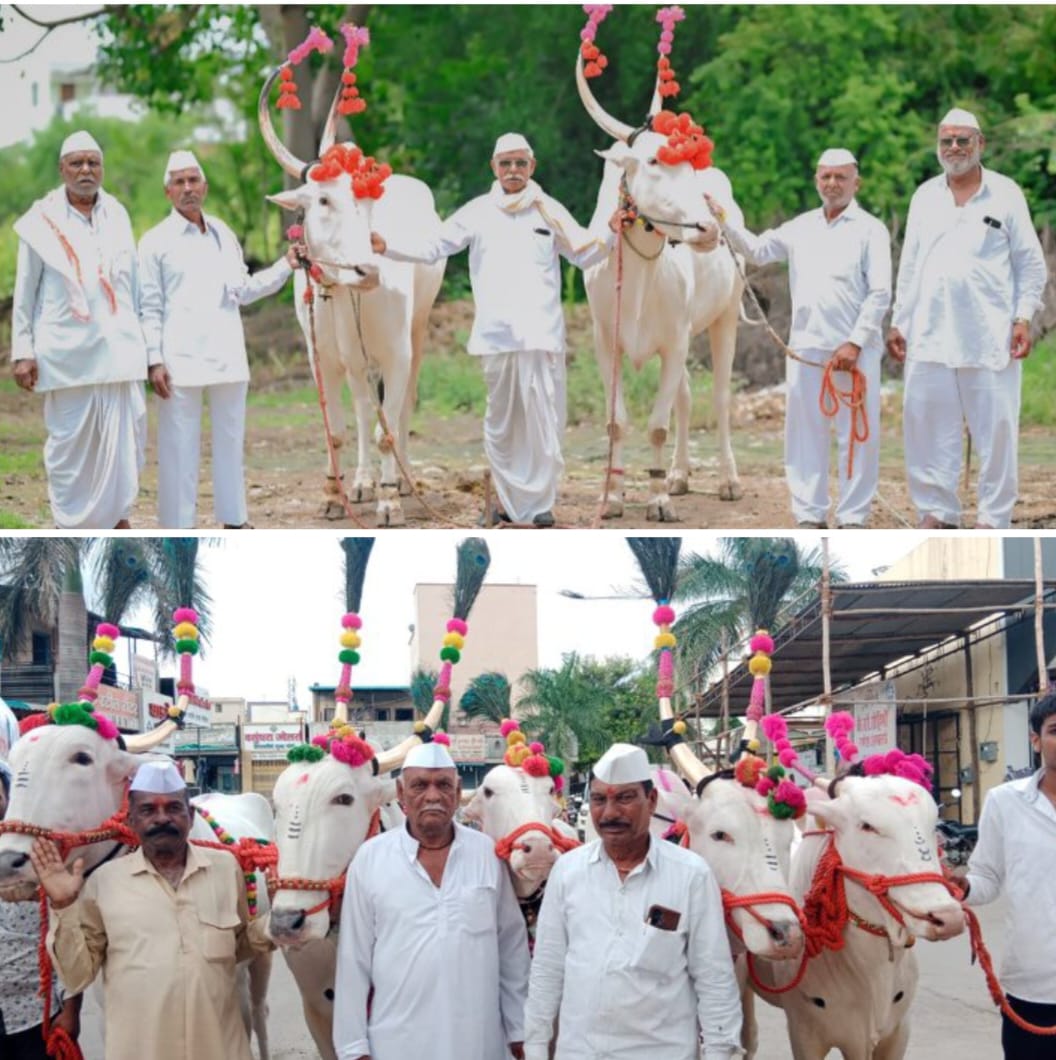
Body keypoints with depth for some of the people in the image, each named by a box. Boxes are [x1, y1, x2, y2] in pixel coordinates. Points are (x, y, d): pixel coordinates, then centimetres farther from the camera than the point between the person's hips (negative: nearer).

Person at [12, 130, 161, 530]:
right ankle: (72, 526, 9)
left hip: (119, 349, 3)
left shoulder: (118, 215, 11)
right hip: (66, 351, -2)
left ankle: (116, 516, 11)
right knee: (69, 441, 1)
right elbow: (25, 292, 3)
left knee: (125, 437, -2)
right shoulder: (42, 221, 2)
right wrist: (23, 351, -2)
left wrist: (144, 344, 13)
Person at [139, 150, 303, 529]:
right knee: (179, 449, -3)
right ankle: (179, 530, 3)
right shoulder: (156, 241, 0)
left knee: (230, 442, 11)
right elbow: (149, 308, -3)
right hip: (180, 362, -5)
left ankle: (234, 522, 21)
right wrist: (154, 360, -10)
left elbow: (243, 290, 16)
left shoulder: (224, 234, 14)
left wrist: (285, 267, 6)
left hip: (228, 357, 5)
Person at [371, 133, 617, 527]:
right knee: (500, 419, 7)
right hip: (496, 333, 1)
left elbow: (585, 255, 9)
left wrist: (612, 231, -8)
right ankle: (509, 499, 18)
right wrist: (388, 247, -3)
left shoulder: (549, 211, 10)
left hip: (542, 332, -1)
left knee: (543, 418, -7)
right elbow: (433, 248, 8)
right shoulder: (478, 212, 10)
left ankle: (540, 502, -1)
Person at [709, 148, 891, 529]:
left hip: (855, 350, -5)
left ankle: (853, 517, 3)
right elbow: (758, 251, 19)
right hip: (806, 347, 5)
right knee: (805, 433, 6)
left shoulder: (870, 229, 0)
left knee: (857, 436, -3)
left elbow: (879, 294, -5)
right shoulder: (801, 227, 15)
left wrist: (855, 342, -13)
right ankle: (810, 515, 13)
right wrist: (723, 219, 6)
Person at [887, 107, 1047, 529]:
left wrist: (1024, 317, -6)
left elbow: (1031, 264, 4)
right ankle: (936, 511, 12)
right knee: (926, 429, 2)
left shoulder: (1005, 194, 4)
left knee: (996, 429, -1)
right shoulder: (925, 196, 13)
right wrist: (899, 321, 12)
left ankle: (992, 518, 6)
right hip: (930, 336, 3)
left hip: (991, 337, -3)